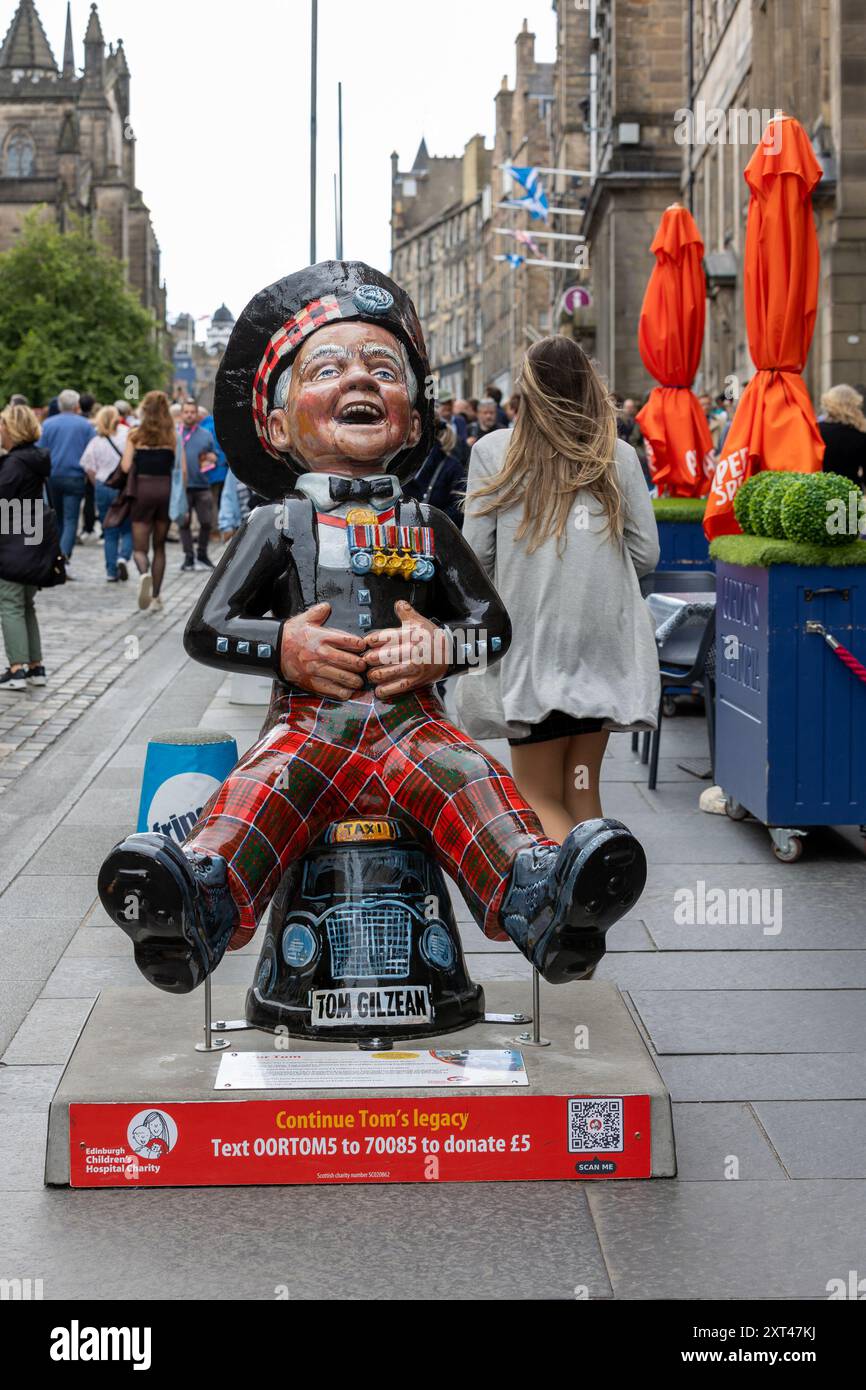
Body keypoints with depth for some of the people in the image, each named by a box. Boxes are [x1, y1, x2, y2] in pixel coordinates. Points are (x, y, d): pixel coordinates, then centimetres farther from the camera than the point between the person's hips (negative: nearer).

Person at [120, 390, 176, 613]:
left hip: (142, 488, -2)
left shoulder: (135, 434, -3)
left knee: (140, 547, 4)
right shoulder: (172, 435, 1)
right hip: (166, 488, 2)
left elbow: (126, 467, -8)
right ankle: (155, 597, 14)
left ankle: (144, 574, -29)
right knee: (159, 547, 14)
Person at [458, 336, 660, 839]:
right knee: (582, 788, 14)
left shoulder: (494, 452, -2)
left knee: (539, 794, 5)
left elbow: (476, 555, -3)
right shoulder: (619, 456, 3)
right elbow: (646, 555, 4)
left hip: (531, 642, -3)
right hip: (604, 642, 3)